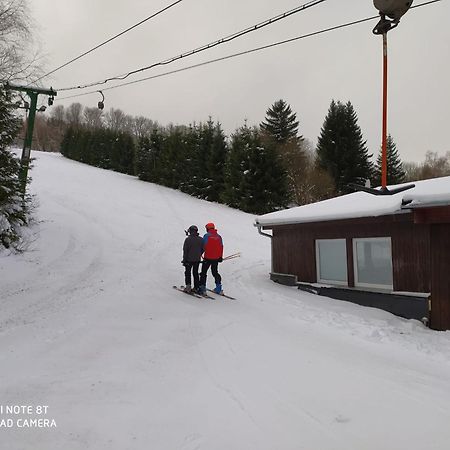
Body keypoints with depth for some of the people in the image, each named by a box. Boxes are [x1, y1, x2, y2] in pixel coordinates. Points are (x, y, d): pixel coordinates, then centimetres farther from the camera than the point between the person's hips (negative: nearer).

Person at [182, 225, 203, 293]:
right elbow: (203, 249, 6)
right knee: (195, 273, 14)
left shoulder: (188, 239, -14)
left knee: (187, 272, 10)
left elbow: (185, 250, -12)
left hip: (189, 259, -4)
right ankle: (196, 288, 14)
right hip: (197, 259, 4)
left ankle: (188, 285, 0)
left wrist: (184, 259, -5)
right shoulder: (200, 239, -1)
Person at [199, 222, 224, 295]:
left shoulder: (206, 236, -9)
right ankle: (219, 288, 18)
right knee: (215, 272, 18)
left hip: (208, 258, -5)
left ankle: (202, 288, 3)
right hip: (216, 258, 5)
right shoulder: (219, 236, 6)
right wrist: (220, 257, 18)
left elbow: (203, 246, -10)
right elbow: (221, 247, 10)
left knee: (203, 273, 5)